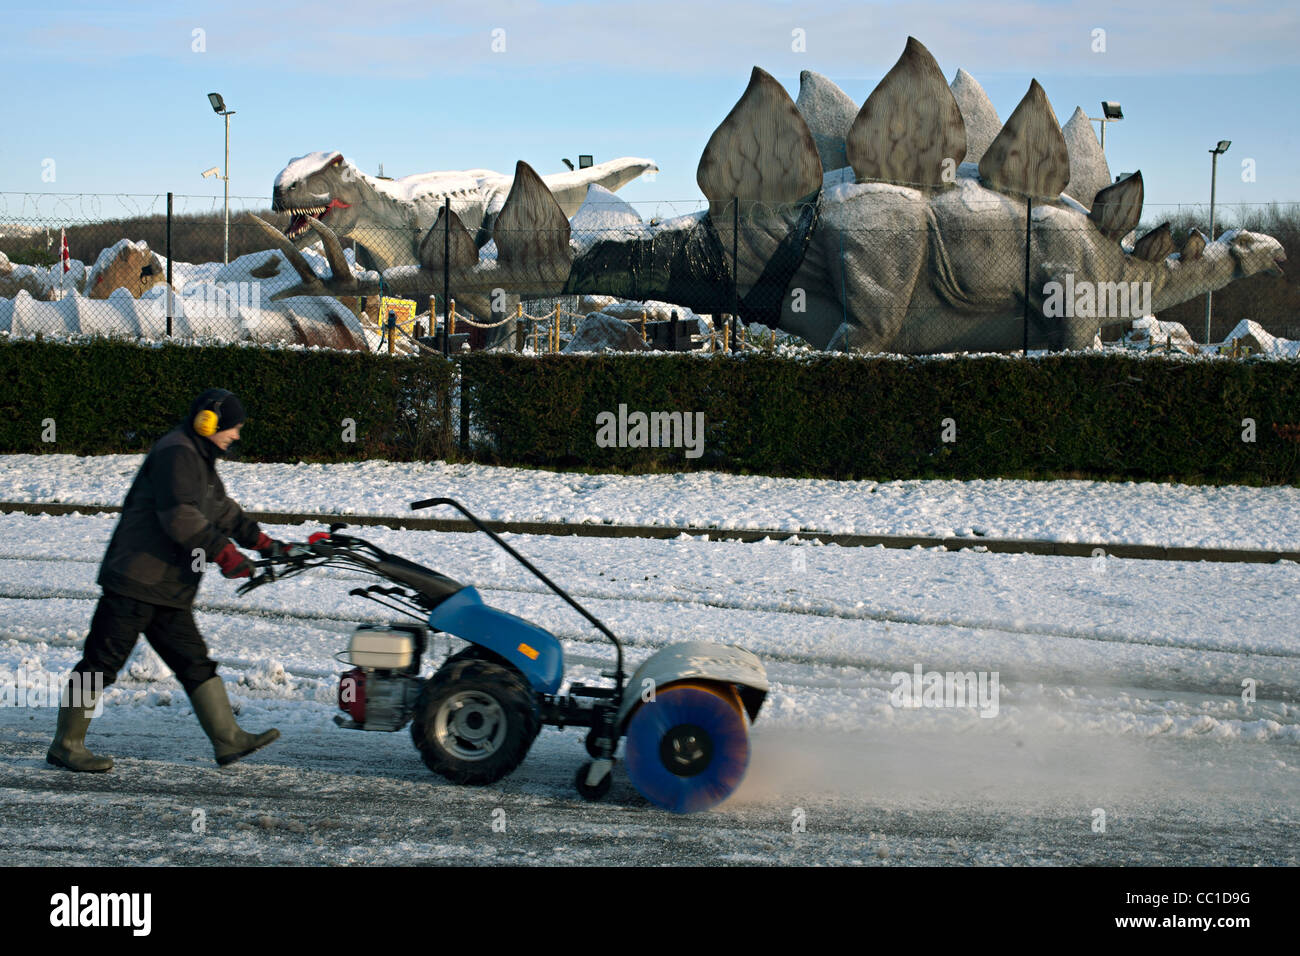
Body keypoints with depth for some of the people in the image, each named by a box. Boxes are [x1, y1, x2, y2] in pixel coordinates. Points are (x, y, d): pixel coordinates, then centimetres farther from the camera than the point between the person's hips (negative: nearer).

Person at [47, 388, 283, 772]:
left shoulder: (200, 460, 20)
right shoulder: (175, 453, -14)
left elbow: (222, 510, 31)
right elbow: (179, 517, -24)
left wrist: (262, 542, 25)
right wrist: (224, 553, -22)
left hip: (169, 590, 11)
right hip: (135, 581, -10)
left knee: (195, 662, 7)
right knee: (103, 661, -4)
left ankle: (228, 739, 8)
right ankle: (65, 745, 4)